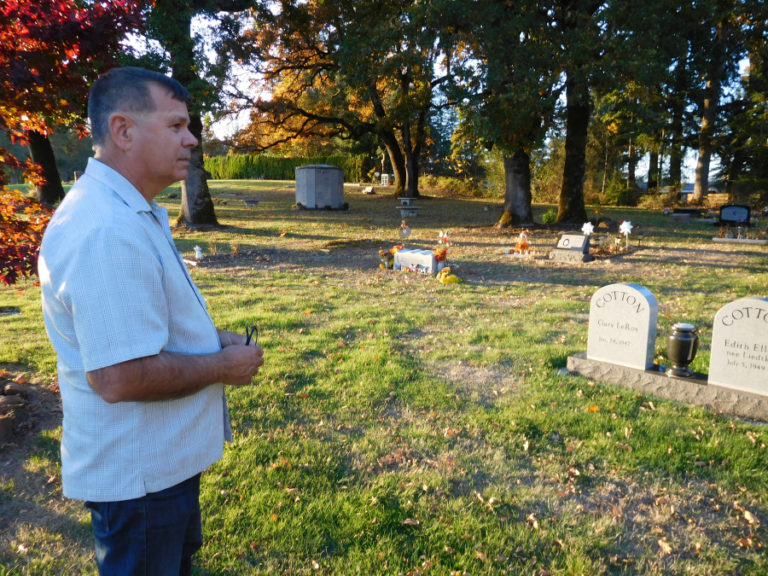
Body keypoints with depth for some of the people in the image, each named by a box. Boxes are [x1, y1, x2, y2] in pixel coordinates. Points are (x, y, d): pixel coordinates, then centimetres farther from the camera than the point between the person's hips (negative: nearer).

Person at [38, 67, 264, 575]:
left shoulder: (130, 211, 6)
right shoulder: (105, 232, -31)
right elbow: (120, 378, -33)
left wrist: (211, 336, 4)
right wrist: (224, 366, -19)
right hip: (137, 475, -10)